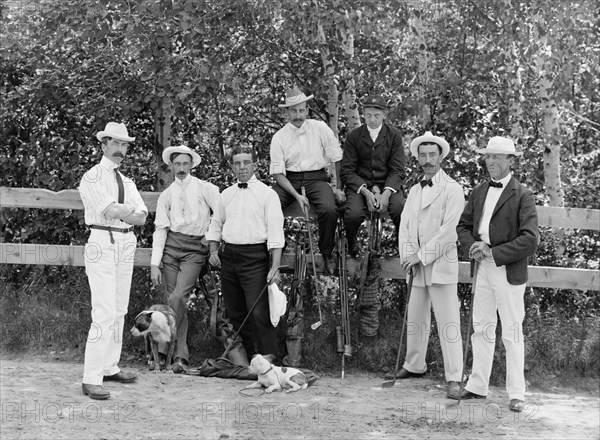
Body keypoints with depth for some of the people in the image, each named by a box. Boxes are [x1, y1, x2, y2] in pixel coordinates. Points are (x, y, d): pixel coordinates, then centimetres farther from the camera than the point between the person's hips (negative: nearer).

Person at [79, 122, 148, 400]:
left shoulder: (127, 182, 19)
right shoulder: (92, 178, -2)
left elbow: (141, 218, 6)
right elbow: (111, 210, -17)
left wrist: (120, 211, -10)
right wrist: (131, 211, -1)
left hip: (126, 246, 8)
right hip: (102, 244, -8)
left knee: (119, 311, 10)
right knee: (104, 313, -14)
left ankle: (110, 367, 19)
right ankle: (91, 379, -13)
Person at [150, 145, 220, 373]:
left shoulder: (205, 189, 4)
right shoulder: (166, 195, 12)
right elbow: (160, 230, 8)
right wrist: (155, 264, 1)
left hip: (195, 248, -3)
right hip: (171, 245, 3)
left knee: (177, 297, -19)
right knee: (177, 301, 1)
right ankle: (180, 356, 8)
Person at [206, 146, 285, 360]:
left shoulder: (267, 193, -1)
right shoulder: (226, 194, 14)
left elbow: (275, 232, -7)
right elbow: (216, 224, 23)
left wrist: (275, 267, -15)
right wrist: (214, 250, 5)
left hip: (254, 256, -6)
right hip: (227, 256, 6)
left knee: (259, 313, -14)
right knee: (235, 314, 9)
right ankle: (251, 359, 19)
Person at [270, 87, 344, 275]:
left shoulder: (320, 129, 1)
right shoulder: (279, 137, 2)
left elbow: (338, 159, 6)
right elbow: (278, 173, -3)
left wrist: (339, 188, 2)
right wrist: (296, 195, -16)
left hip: (316, 178, -1)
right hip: (289, 180, 1)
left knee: (329, 210, -31)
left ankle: (327, 253, -6)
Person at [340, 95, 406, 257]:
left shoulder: (394, 135, 5)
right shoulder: (354, 137, 3)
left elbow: (397, 170, 1)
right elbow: (347, 171, -1)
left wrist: (386, 193, -18)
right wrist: (366, 192, -17)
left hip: (388, 185, 0)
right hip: (359, 185, 0)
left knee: (401, 210, -31)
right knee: (353, 214, -31)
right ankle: (351, 248, 2)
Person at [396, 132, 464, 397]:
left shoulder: (452, 189, -6)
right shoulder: (415, 191, 17)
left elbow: (448, 230, -13)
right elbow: (405, 226, 13)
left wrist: (421, 255, -14)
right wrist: (407, 256, -4)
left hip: (441, 265, -7)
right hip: (417, 267, 7)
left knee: (448, 323, -7)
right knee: (416, 320, 14)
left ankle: (453, 378, -5)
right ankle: (414, 366, 29)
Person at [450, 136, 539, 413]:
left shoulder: (522, 196, -8)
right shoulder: (478, 192, 12)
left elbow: (530, 239, -16)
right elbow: (463, 226, 16)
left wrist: (493, 253, -17)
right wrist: (473, 247, -6)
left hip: (509, 272, -6)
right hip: (483, 269, 6)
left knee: (512, 333, -1)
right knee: (481, 329, 12)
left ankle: (516, 394, 6)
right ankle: (477, 387, 21)